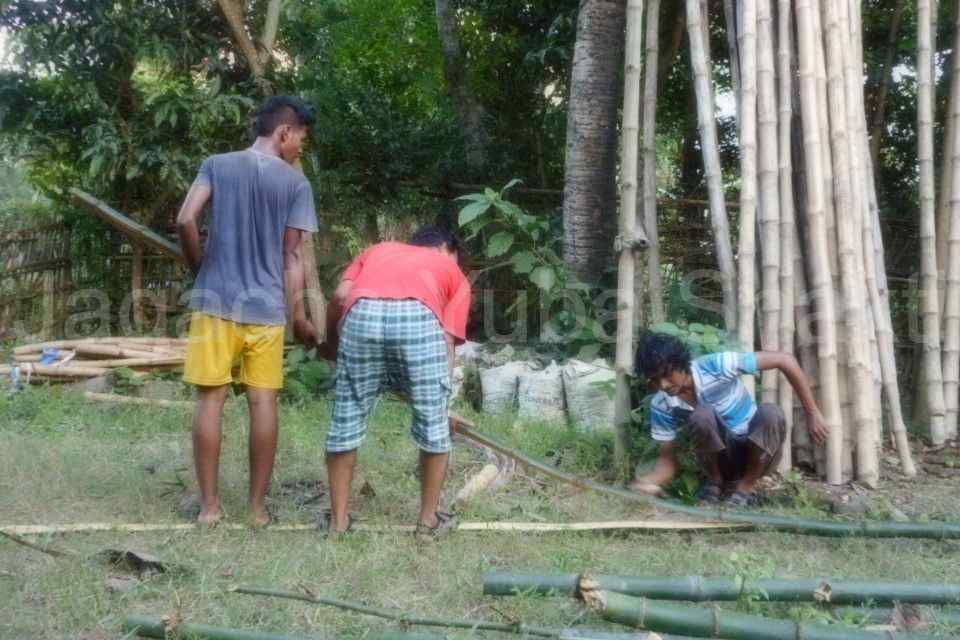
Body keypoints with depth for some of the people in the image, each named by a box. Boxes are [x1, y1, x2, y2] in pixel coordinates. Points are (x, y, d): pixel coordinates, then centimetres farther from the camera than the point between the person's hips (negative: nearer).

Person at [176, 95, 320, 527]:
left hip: (215, 301, 1)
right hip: (266, 307, -1)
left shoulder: (216, 165, 5)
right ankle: (257, 506, 11)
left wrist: (200, 269, 8)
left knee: (211, 399, 6)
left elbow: (185, 221, -7)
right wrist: (298, 316, 4)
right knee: (263, 402, 5)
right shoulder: (296, 182, 1)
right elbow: (292, 256, -1)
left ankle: (209, 504, 10)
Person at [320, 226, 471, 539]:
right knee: (433, 426, 17)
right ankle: (429, 519, 27)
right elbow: (447, 340, 19)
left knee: (345, 422, 17)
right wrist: (438, 394, 25)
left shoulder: (378, 249, 38)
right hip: (419, 317, -2)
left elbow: (340, 296, 20)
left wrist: (331, 344, 33)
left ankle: (338, 518, 28)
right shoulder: (453, 271, 33)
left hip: (362, 314, 2)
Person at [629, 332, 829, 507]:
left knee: (770, 413, -33)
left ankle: (745, 487, -11)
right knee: (702, 415, -31)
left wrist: (812, 414, -18)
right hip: (720, 459, 0)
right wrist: (647, 482, -32)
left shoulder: (716, 366, -26)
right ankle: (714, 481, -3)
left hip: (757, 454, 0)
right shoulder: (661, 406, -15)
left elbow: (785, 360, -22)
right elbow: (667, 458, -9)